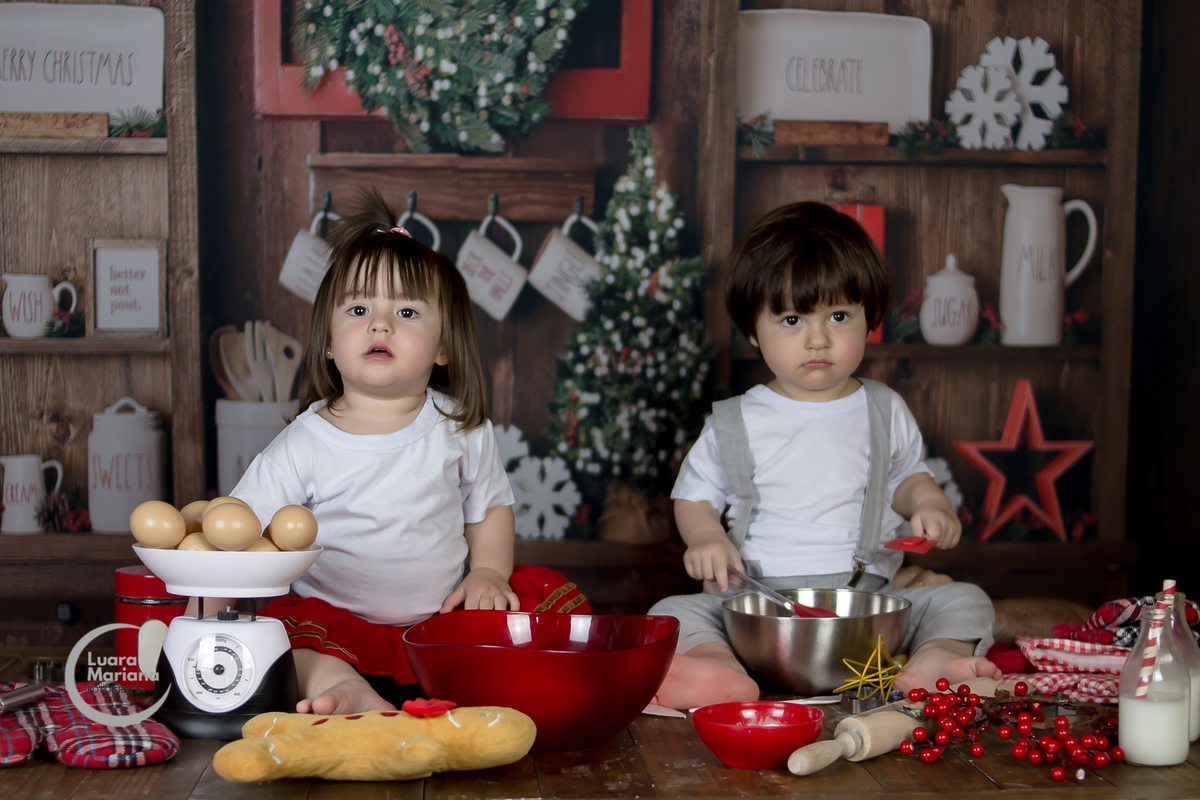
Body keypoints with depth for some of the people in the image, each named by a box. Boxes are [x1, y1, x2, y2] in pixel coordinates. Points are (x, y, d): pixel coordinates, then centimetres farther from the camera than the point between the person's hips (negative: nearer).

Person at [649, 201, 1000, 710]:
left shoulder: (885, 413, 9)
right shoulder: (734, 424, 5)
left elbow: (907, 475, 24)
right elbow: (695, 495, 13)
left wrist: (929, 506, 2)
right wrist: (705, 538, -9)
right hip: (757, 606, -1)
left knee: (965, 602, -18)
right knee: (674, 611, -24)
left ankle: (932, 660, -46)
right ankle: (723, 670, -53)